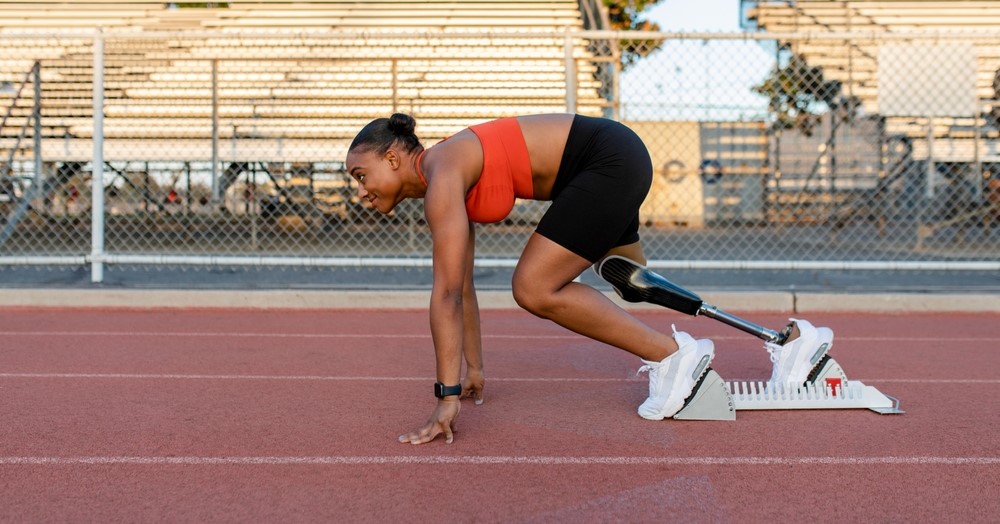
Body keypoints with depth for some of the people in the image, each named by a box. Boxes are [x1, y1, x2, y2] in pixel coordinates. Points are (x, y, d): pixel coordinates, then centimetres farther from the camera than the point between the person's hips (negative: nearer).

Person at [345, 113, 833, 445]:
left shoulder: (442, 176, -20)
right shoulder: (441, 191, 8)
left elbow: (446, 294, -25)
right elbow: (461, 289, 15)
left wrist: (448, 396, -25)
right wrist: (474, 370, 19)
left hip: (608, 158, -10)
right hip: (610, 165, 10)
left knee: (534, 288, -14)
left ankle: (673, 353, -6)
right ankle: (791, 335, 34)